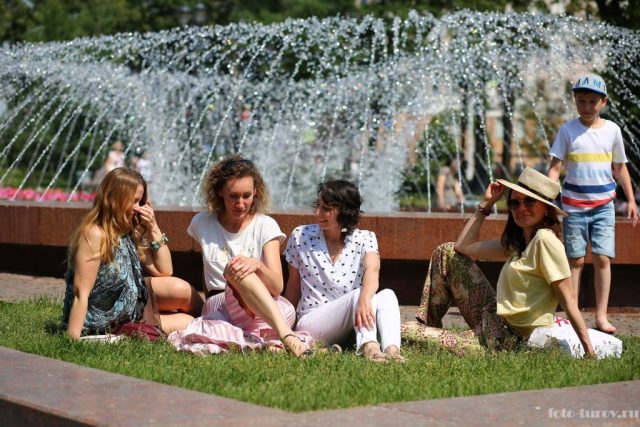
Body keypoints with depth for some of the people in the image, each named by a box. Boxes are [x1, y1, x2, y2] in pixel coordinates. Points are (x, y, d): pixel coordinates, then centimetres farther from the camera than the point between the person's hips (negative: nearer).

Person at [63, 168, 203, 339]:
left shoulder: (129, 233, -1)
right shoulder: (94, 235, -25)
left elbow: (164, 271, 3)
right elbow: (81, 295, -28)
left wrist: (153, 228, -7)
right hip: (105, 324, -7)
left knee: (180, 289, -10)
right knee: (187, 323, -5)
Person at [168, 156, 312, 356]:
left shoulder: (265, 225, 2)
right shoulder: (202, 224, 9)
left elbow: (277, 287, -9)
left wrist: (257, 265, -27)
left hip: (268, 308, -1)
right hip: (218, 307, 1)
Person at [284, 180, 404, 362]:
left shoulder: (364, 239, -1)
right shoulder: (301, 237, 1)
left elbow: (372, 270, -23)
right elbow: (293, 286, 10)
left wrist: (364, 301, -44)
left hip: (351, 325, 2)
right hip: (311, 323, -2)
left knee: (387, 295, -26)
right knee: (359, 293, -29)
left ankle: (392, 350, -52)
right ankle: (370, 349, -56)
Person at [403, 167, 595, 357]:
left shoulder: (545, 239, -18)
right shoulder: (518, 241, 10)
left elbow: (568, 299, -20)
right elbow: (463, 246, 14)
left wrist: (589, 350, -21)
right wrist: (486, 203, 12)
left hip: (508, 339, -9)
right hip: (494, 318, 9)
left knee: (404, 334, -7)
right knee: (446, 252, 15)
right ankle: (427, 325, 18)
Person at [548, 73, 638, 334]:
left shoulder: (612, 130, 5)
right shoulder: (567, 131, -2)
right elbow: (555, 167, -5)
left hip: (604, 204, 1)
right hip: (574, 204, -1)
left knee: (603, 258, -4)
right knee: (575, 260, 2)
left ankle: (601, 316, 0)